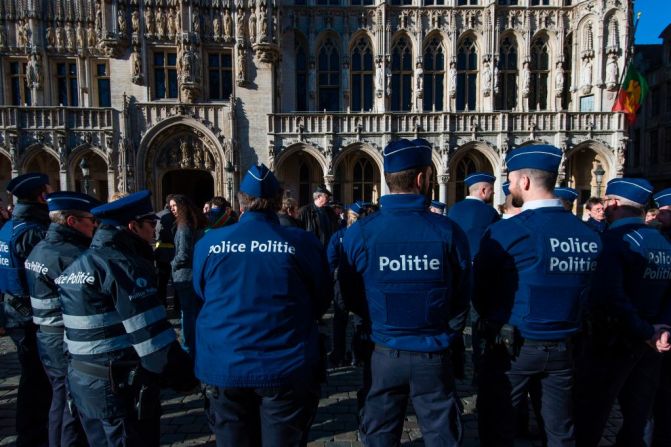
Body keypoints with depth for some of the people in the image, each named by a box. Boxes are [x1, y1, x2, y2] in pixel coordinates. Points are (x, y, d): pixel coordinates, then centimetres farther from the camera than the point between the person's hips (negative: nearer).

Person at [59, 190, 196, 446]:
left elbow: (79, 326, 15)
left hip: (81, 377, 9)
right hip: (121, 384, -9)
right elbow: (151, 333, -23)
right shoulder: (122, 266, -19)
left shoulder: (76, 265, 10)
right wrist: (182, 372, -12)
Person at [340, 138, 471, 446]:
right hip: (434, 357, 0)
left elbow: (351, 297, 0)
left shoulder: (359, 233, -12)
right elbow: (463, 297, -2)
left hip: (386, 355, 1)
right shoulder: (448, 232, -12)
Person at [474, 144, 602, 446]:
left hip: (511, 346, -5)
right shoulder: (589, 235, -2)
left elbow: (479, 290, -7)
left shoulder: (507, 231, -17)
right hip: (563, 348, 5)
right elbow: (585, 291, 7)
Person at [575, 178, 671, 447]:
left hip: (613, 341, -7)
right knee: (636, 421, 21)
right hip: (648, 343, 7)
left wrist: (646, 332, -21)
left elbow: (610, 296, -31)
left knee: (590, 419, 7)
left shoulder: (613, 240, -19)